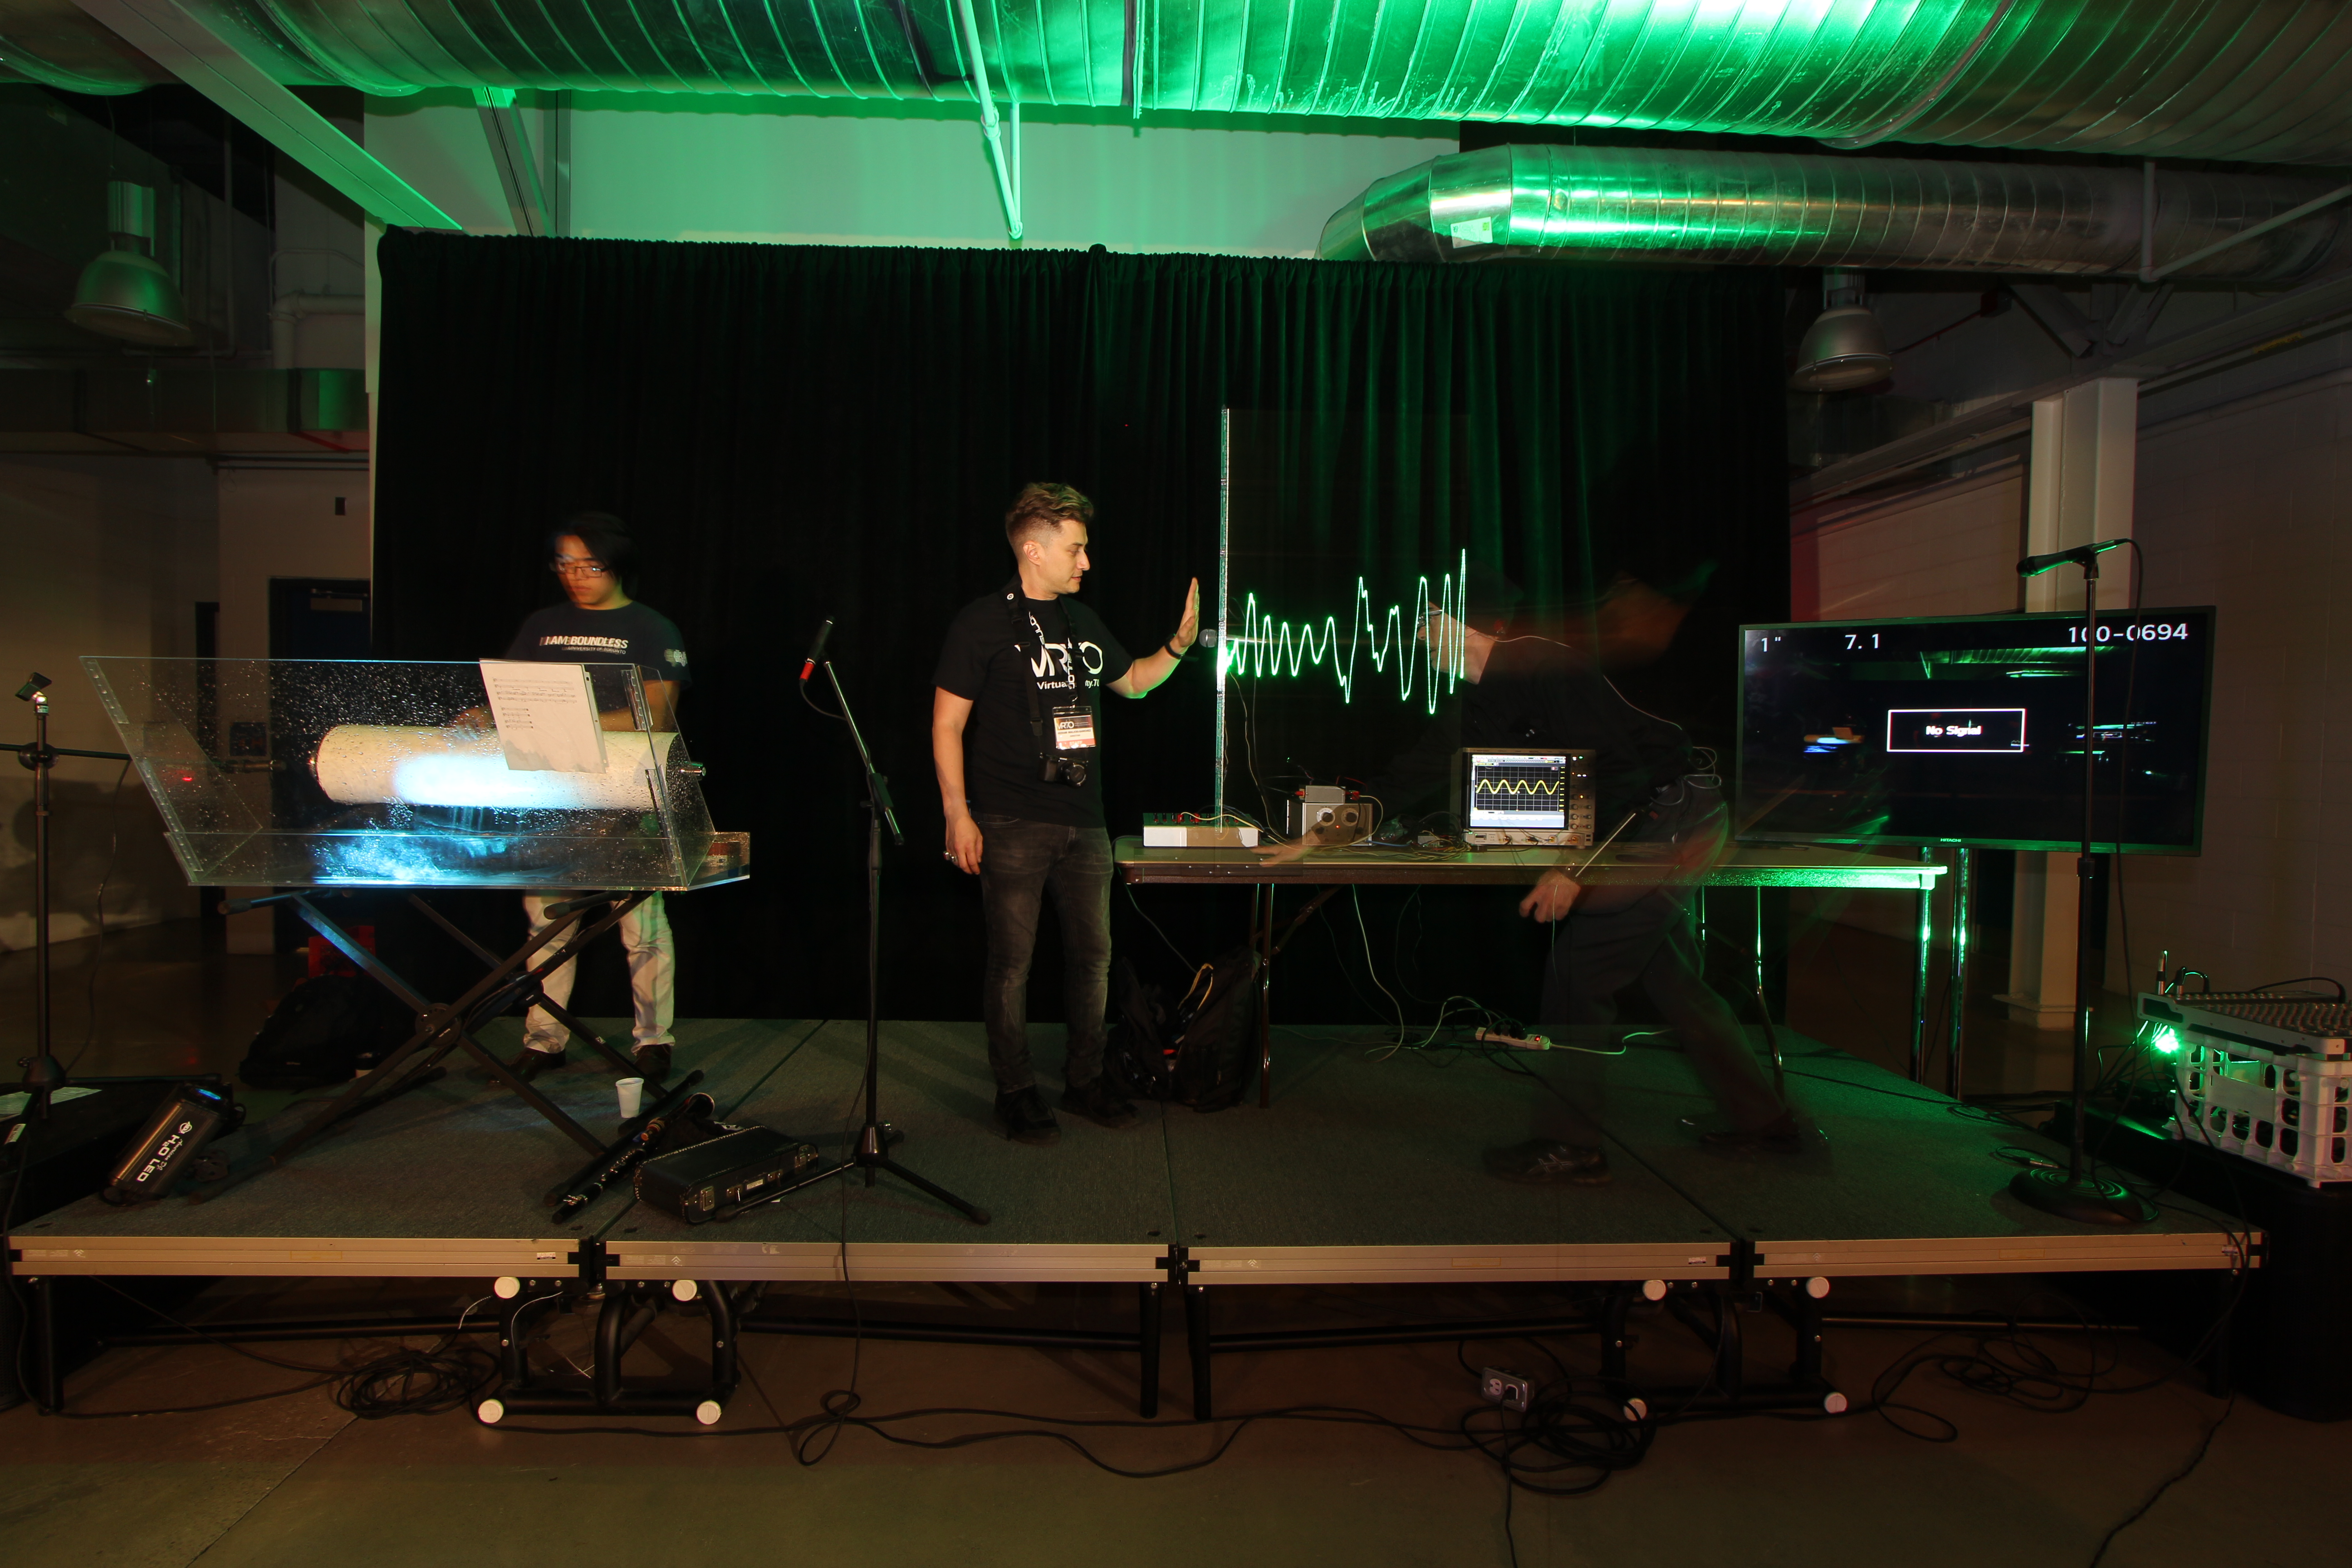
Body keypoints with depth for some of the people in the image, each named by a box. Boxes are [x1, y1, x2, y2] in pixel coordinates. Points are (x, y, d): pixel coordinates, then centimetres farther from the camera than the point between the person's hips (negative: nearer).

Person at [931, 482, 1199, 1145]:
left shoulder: (1083, 622, 14)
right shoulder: (982, 623, -5)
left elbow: (1132, 680, 29)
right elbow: (947, 724, -7)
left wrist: (1180, 644, 12)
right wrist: (957, 812, -13)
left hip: (1085, 823, 6)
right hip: (1013, 827, -6)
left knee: (1093, 954, 10)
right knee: (1012, 963, 1)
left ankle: (1085, 1082, 25)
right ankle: (1015, 1092, 16)